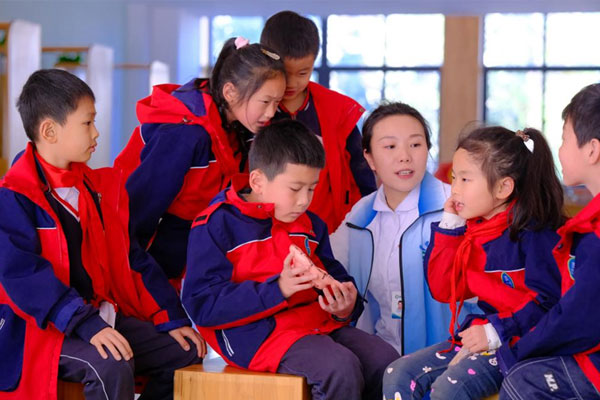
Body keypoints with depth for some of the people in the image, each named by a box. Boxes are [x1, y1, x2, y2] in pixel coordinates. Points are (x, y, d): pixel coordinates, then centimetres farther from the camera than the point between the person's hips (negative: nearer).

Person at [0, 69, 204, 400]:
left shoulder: (97, 187, 12)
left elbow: (130, 258, 15)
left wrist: (172, 319, 7)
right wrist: (86, 325, -31)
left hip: (104, 317, 8)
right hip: (42, 331, -8)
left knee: (184, 350, -3)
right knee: (110, 366, -32)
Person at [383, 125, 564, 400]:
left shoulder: (535, 233, -14)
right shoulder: (470, 231, 10)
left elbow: (546, 300, -19)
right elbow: (443, 290, 10)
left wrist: (495, 332, -23)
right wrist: (449, 227, 3)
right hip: (478, 334, 8)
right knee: (398, 375, -3)